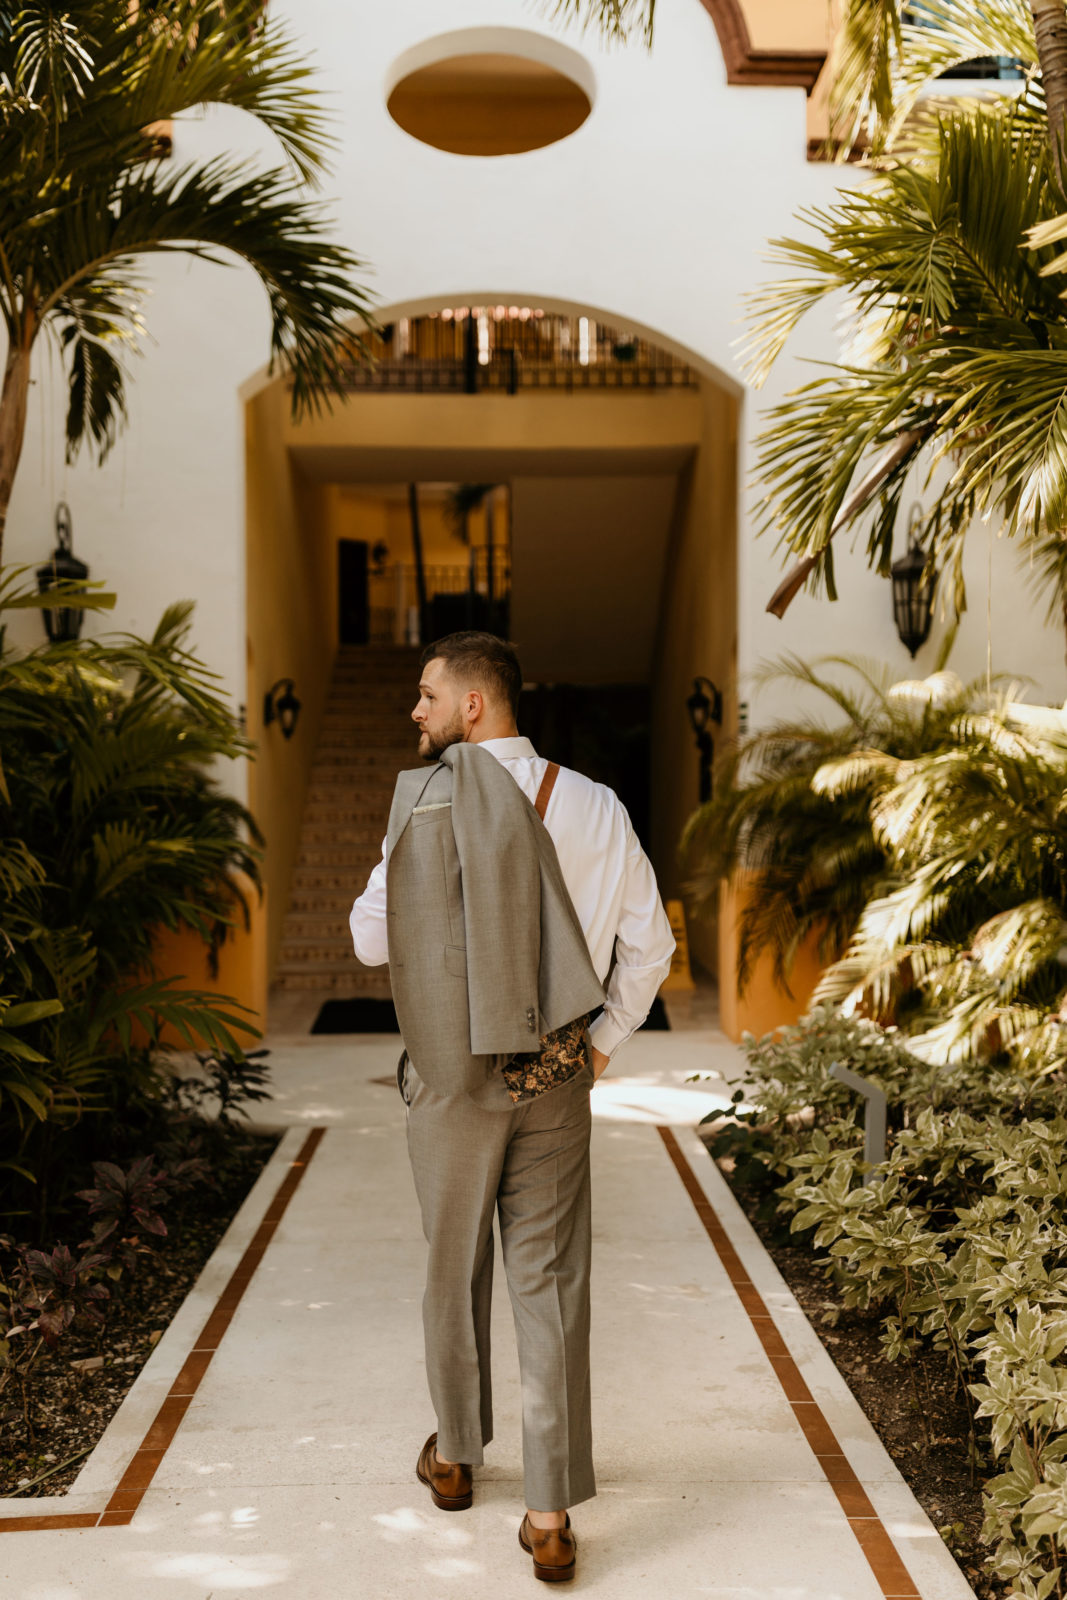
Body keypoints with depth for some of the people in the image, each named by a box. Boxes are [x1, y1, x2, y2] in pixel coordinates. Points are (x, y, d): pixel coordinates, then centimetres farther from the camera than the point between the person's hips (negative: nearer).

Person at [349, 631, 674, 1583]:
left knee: (456, 1266, 17)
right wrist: (602, 1043, 7)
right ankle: (551, 1513, 11)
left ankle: (455, 1455, 37)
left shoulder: (426, 799, -12)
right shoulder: (596, 809, -2)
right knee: (551, 1281, 7)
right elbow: (649, 944, 1)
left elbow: (372, 941, -6)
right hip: (555, 1078, 2)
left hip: (452, 1075, -2)